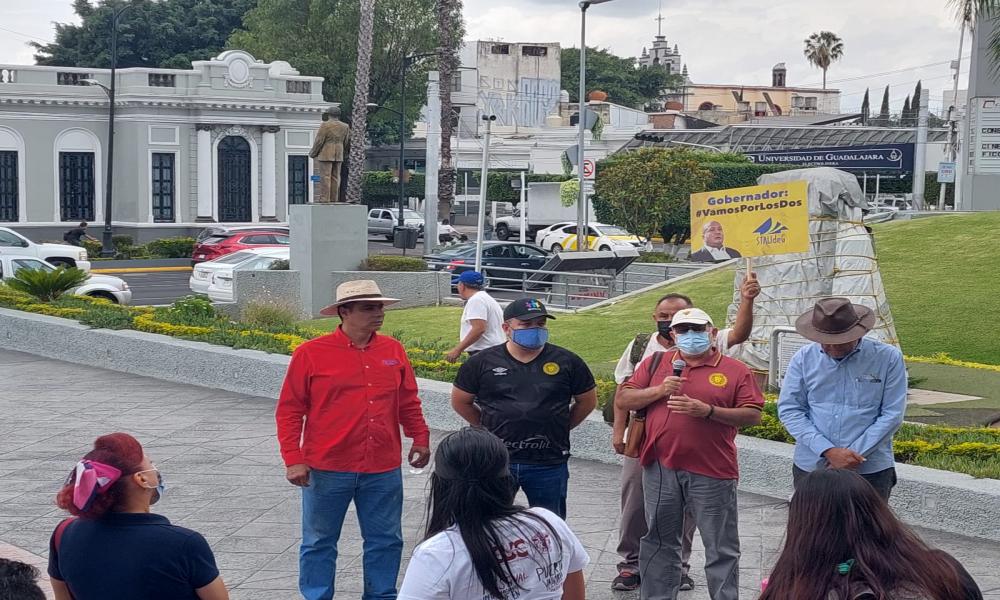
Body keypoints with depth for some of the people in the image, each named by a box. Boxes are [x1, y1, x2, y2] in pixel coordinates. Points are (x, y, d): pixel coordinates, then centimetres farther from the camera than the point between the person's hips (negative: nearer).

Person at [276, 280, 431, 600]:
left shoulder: (393, 350, 5)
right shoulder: (310, 353, -6)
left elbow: (408, 402, 16)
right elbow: (289, 411, -3)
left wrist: (420, 438, 10)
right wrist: (293, 459, -8)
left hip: (383, 469, 3)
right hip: (327, 469, -3)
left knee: (386, 540, 11)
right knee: (319, 542, 9)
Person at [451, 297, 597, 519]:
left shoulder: (567, 362, 0)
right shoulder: (482, 363, -1)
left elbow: (587, 401, 12)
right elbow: (460, 401, 10)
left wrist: (559, 427, 8)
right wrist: (488, 427, 7)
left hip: (549, 465, 0)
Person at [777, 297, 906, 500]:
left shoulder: (888, 358, -2)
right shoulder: (804, 358, 2)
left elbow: (892, 415, -4)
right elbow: (789, 410, 0)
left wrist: (852, 456, -11)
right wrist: (828, 451, -12)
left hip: (871, 470, -2)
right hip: (811, 467, 2)